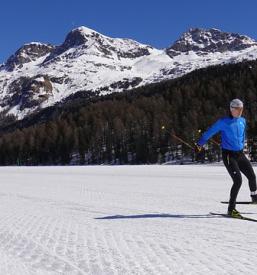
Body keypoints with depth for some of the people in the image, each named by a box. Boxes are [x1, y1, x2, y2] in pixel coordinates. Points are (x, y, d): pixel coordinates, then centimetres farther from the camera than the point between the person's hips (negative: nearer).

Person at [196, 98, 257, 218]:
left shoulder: (242, 121, 9)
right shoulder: (223, 122, -10)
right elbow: (210, 132, -5)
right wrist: (200, 144, -5)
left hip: (240, 154, 6)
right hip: (229, 155, -6)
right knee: (238, 180, -15)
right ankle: (231, 209, -6)